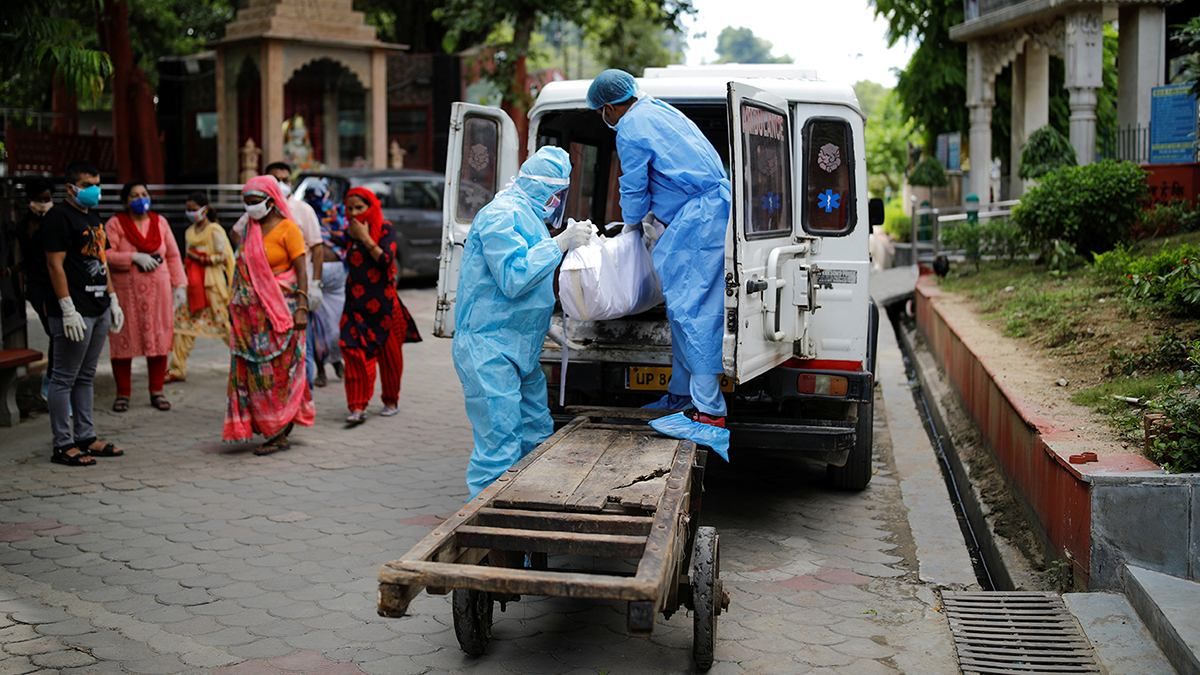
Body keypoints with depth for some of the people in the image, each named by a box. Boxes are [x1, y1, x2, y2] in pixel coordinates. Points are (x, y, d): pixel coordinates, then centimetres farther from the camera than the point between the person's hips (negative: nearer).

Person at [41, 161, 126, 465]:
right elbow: (55, 265, -15)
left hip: (98, 310, 9)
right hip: (75, 312, -9)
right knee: (64, 378, -3)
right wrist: (68, 309, -19)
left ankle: (86, 437, 20)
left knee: (86, 377, 14)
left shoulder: (93, 216, 18)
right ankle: (63, 445, 1)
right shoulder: (59, 217, -9)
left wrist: (113, 301, 18)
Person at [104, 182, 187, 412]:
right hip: (125, 292, -3)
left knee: (158, 340, 4)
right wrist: (134, 257, -19)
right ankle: (123, 393, 12)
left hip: (158, 292, 3)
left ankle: (157, 391, 16)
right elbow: (106, 255, -11)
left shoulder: (160, 222, 9)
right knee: (124, 341, 1)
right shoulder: (115, 224, -1)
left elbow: (173, 256, 9)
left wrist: (179, 285, 4)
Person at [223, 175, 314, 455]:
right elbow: (243, 269, 18)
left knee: (279, 370, -2)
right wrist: (235, 301, 16)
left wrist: (302, 307, -19)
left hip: (280, 310, -6)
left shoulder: (287, 228, -7)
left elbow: (302, 270, -11)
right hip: (251, 311, 7)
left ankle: (280, 433, 4)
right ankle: (270, 430, 14)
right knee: (253, 371, 5)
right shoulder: (249, 228, 12)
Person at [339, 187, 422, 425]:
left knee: (389, 354, 7)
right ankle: (358, 407, -11)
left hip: (383, 303, -3)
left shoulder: (385, 230, -5)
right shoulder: (349, 233, 10)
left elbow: (386, 259, -20)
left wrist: (365, 238, -19)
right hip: (356, 304, 4)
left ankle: (391, 401, 25)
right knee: (354, 352, -10)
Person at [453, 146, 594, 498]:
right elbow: (513, 277, -24)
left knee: (538, 438, 15)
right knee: (500, 449, -12)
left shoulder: (527, 215, 17)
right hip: (489, 350, -11)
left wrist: (576, 240, 16)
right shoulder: (502, 214, -15)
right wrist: (561, 243, -18)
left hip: (520, 351, 11)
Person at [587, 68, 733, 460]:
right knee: (684, 307, 15)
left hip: (698, 219, -10)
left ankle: (710, 411, -15)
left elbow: (634, 189, 0)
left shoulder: (630, 130, -8)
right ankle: (681, 396, 22)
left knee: (691, 311, -12)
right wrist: (649, 216, 33)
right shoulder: (660, 111, 21)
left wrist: (632, 224, 19)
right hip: (716, 209, 10)